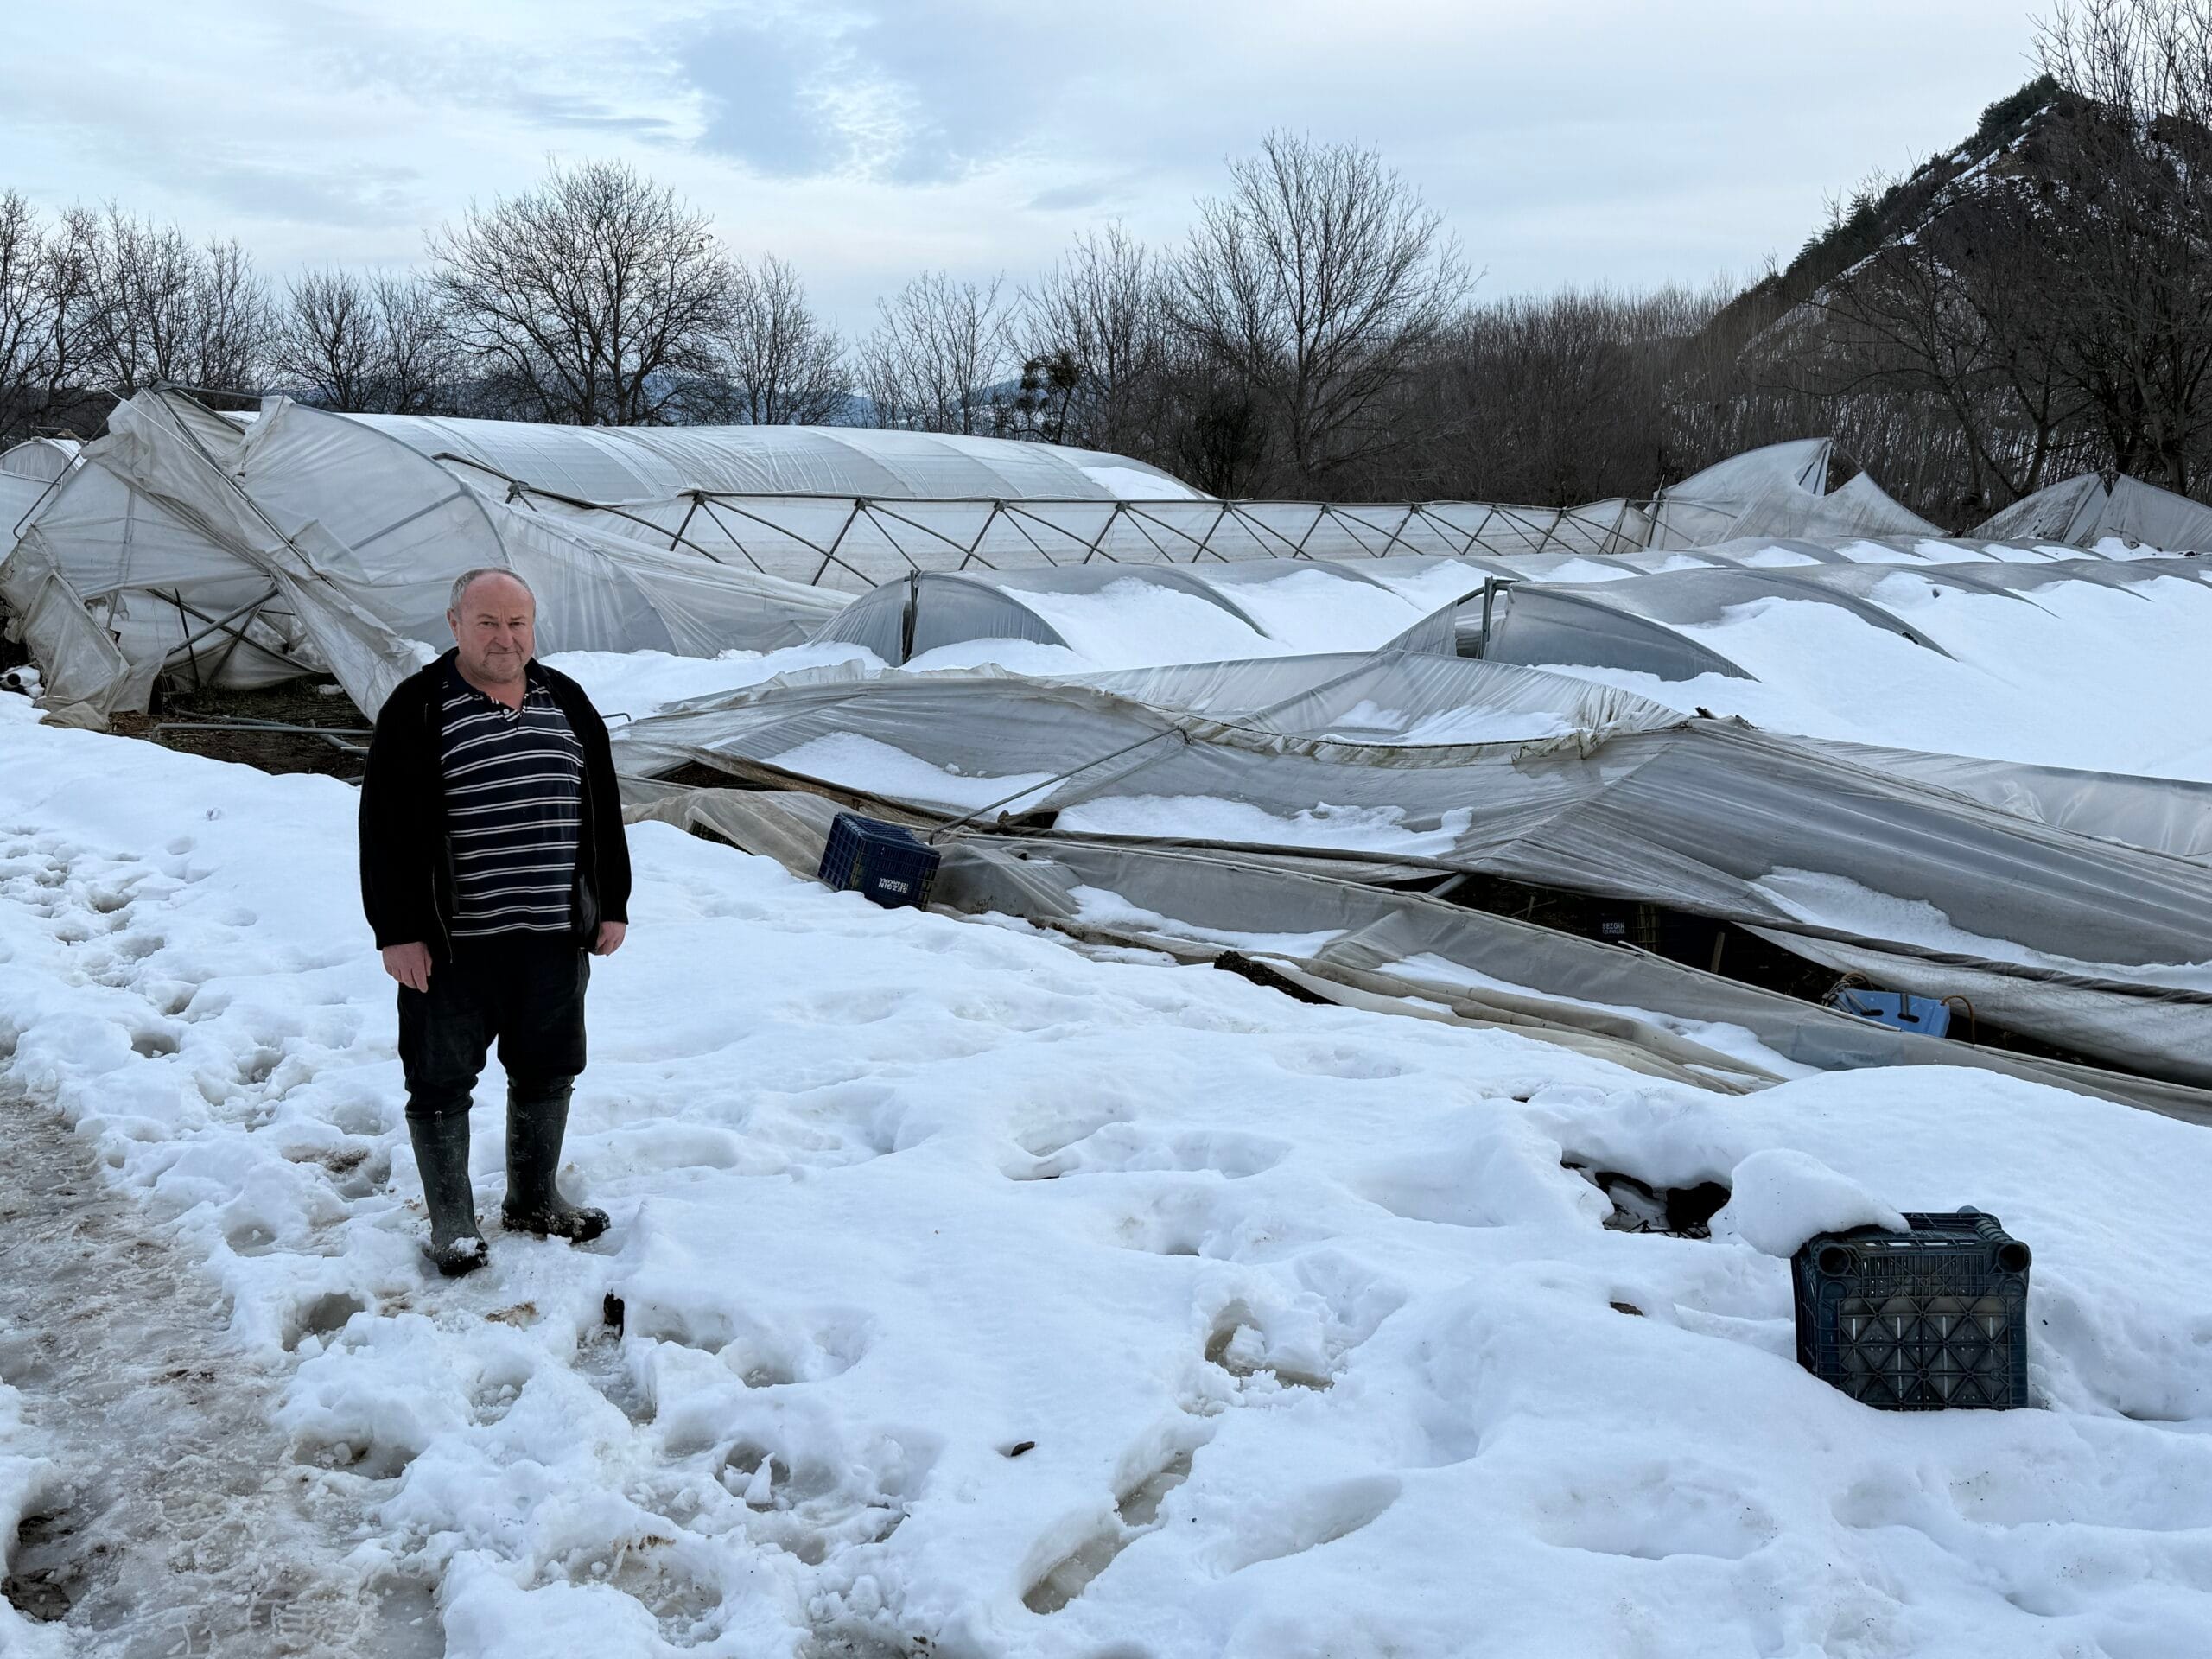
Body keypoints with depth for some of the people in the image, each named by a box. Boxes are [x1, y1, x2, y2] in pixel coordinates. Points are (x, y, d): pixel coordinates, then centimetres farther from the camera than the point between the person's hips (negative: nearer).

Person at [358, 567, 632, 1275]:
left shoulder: (567, 701, 8)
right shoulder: (418, 707, -6)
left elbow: (603, 811, 13)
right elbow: (386, 828, -8)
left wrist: (612, 904, 10)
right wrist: (396, 930, -12)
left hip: (555, 935, 4)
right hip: (453, 940, -4)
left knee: (547, 1072, 15)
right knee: (442, 1082, 5)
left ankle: (534, 1198, 32)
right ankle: (452, 1220, 20)